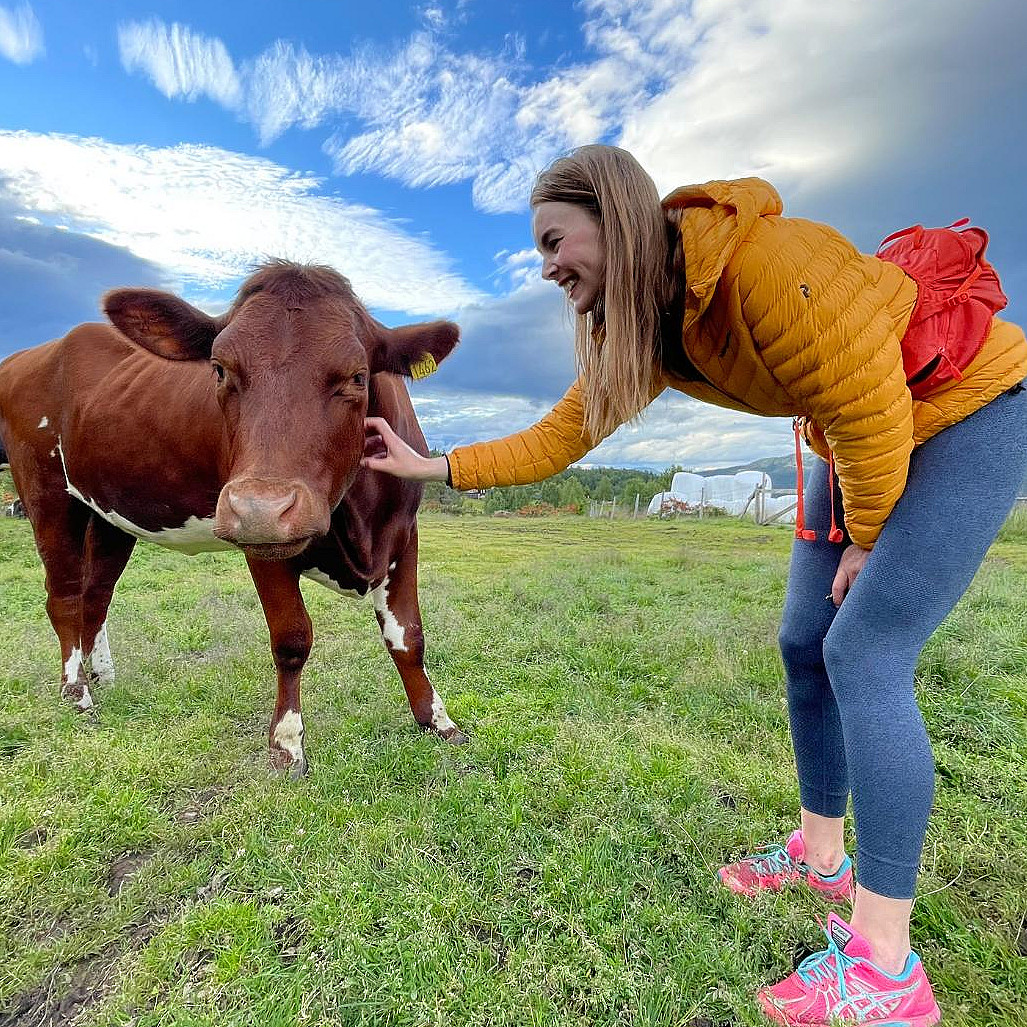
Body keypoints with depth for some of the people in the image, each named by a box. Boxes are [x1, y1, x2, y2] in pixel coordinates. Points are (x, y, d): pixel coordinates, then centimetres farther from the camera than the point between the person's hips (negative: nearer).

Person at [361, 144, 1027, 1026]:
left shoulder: (766, 262, -30)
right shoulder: (633, 328, -5)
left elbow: (868, 410, -25)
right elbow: (557, 438, -2)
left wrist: (865, 543, -13)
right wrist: (431, 466, -4)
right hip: (861, 435, 8)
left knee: (863, 651, -16)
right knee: (806, 644, 6)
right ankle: (821, 853, 25)